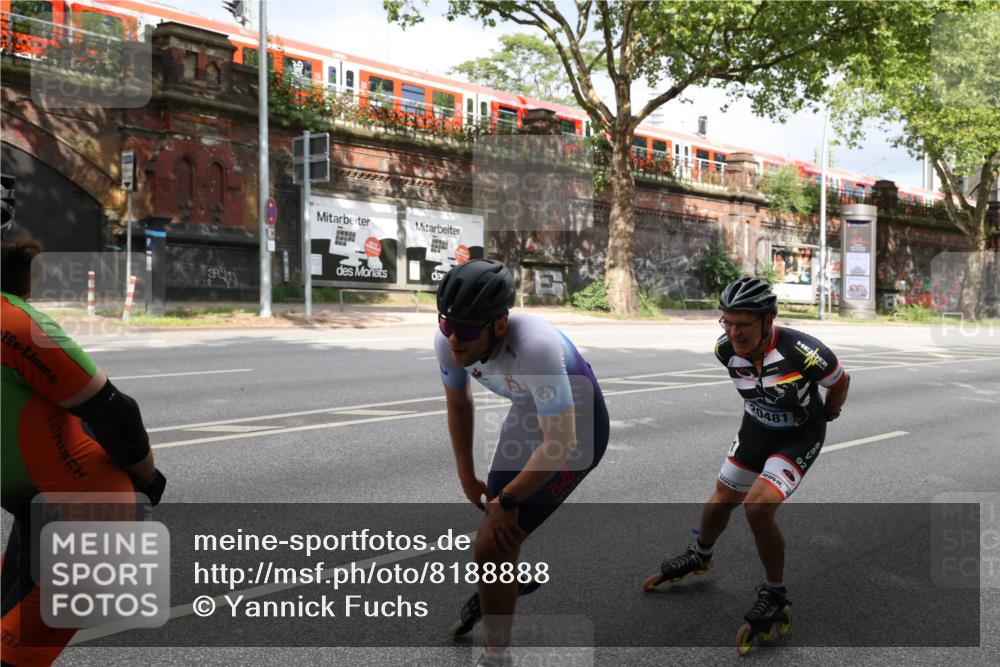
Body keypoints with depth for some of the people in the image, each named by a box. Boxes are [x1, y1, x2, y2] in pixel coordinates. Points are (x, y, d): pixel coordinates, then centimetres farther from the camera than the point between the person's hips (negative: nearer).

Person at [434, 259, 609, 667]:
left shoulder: (535, 347, -42)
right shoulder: (449, 342, -22)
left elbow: (562, 443, -34)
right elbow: (458, 403, 0)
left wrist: (506, 501, -23)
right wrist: (467, 476, 4)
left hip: (575, 429, -6)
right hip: (528, 415, 7)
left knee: (493, 544, -12)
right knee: (500, 516, 24)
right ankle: (508, 582, 57)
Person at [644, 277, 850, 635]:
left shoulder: (803, 352, -35)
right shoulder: (726, 349, -20)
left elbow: (841, 381, -11)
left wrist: (826, 416, 5)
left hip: (800, 436, -5)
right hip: (756, 427, 5)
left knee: (758, 507, -21)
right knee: (723, 497, 16)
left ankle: (775, 593, 1)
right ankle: (699, 557, 46)